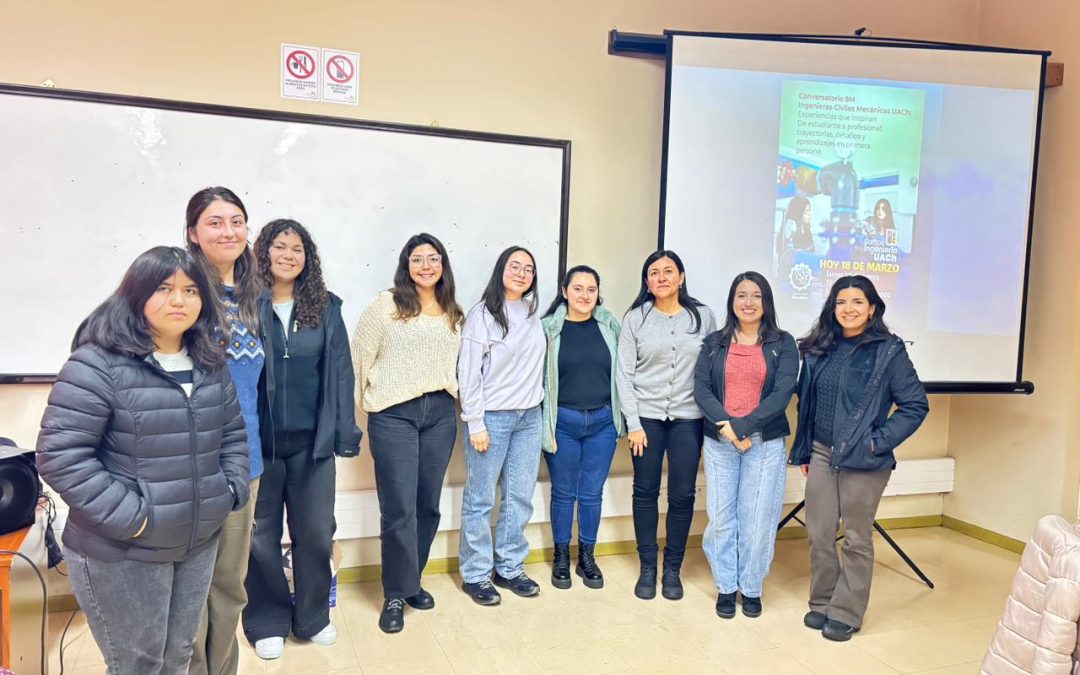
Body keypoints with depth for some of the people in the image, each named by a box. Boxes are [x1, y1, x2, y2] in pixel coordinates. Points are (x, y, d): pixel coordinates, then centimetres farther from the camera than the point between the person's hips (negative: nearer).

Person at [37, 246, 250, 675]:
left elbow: (233, 433, 15)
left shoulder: (209, 364, 6)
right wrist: (127, 517, -21)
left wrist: (232, 490, 1)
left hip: (199, 543, 6)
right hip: (122, 553, -6)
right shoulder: (98, 363, -16)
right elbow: (60, 454, -20)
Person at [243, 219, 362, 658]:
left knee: (315, 532, 12)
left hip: (312, 439, 2)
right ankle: (267, 622, 31)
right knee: (261, 536, 12)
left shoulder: (326, 307, 3)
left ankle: (312, 617, 32)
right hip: (258, 440, -2)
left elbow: (340, 372, 3)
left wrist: (346, 433, -1)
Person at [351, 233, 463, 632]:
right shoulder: (386, 304, -3)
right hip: (394, 414, -4)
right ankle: (395, 595, 12)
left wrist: (449, 397, 10)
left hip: (441, 413, 5)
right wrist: (361, 402, 0)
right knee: (399, 507, -3)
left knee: (428, 505, 11)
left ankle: (412, 581, 29)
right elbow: (361, 355, -2)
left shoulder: (453, 314, 11)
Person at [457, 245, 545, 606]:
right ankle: (475, 575, 17)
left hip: (529, 417, 6)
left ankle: (509, 568, 25)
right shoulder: (482, 314, -7)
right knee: (480, 500, 3)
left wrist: (537, 408, 10)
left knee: (520, 498, 11)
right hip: (492, 417, -5)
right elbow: (468, 372, -10)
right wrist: (475, 424, -12)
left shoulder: (534, 313, 9)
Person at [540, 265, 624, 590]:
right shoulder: (549, 327, -4)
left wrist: (622, 417, 6)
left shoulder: (609, 325, 2)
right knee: (563, 493, 11)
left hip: (602, 421, 2)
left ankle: (587, 557, 27)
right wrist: (543, 424, -6)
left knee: (592, 493, 11)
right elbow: (537, 376, -3)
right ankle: (561, 558, 27)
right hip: (563, 421, -2)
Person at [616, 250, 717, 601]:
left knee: (682, 494, 5)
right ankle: (647, 568, 22)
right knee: (646, 492, 7)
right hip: (646, 416, 0)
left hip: (688, 418, 1)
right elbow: (624, 373, -2)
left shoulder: (703, 317, 2)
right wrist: (633, 423, -7)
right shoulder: (636, 318, 0)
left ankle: (673, 569, 22)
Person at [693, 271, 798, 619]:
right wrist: (725, 425, -15)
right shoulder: (714, 343, 8)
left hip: (765, 443, -1)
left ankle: (751, 587, 21)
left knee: (758, 519, 3)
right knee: (721, 517, 5)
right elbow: (701, 388, 0)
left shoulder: (783, 343, 3)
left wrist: (742, 425, -15)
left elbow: (783, 392, -8)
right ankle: (725, 586, 21)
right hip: (719, 441, 1)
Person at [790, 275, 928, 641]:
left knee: (856, 538, 7)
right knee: (819, 533, 9)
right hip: (821, 455, 4)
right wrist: (803, 451, 13)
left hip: (863, 462, -4)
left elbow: (915, 404, -6)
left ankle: (846, 613, 21)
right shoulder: (819, 348, 6)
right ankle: (821, 602, 27)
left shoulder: (889, 351, -7)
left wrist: (878, 441, -13)